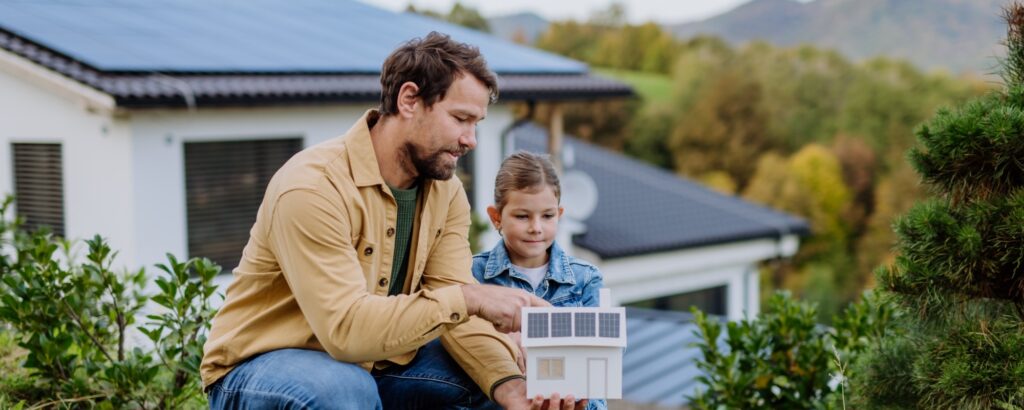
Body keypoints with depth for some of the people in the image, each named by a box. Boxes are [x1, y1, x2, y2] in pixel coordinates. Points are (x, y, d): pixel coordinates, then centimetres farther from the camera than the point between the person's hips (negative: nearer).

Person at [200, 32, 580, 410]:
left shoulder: (446, 192, -2)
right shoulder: (313, 187, -26)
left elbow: (453, 311, -10)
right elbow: (345, 327, -34)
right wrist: (468, 298, -36)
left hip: (372, 367, 6)